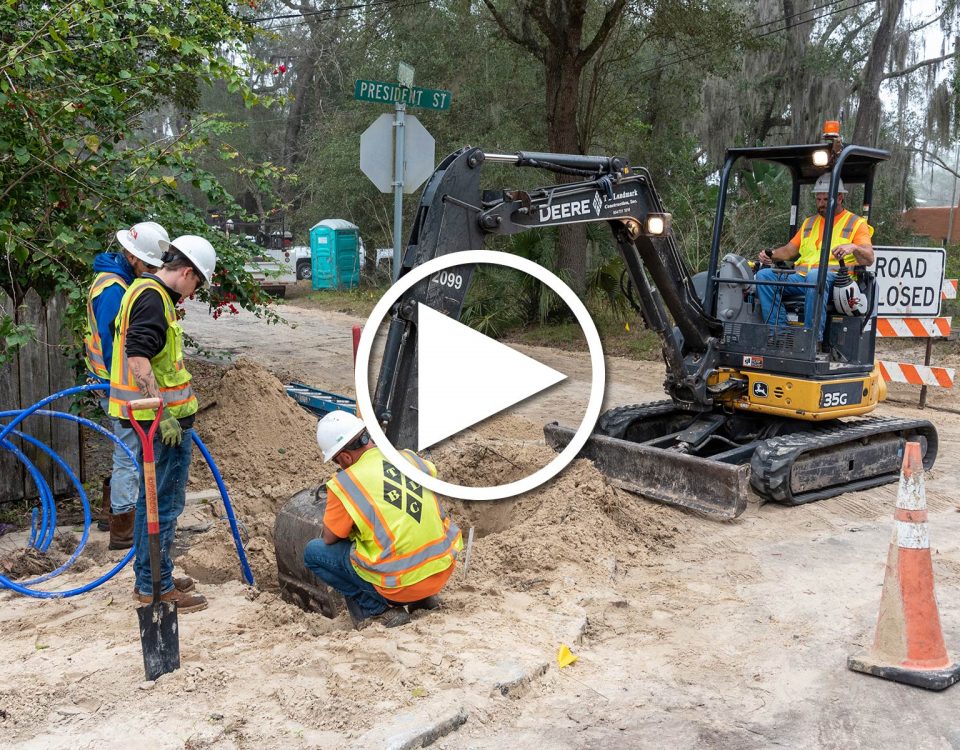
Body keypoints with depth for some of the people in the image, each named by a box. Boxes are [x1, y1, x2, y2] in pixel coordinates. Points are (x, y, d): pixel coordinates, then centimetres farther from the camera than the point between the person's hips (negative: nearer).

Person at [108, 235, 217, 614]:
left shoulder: (144, 291, 16)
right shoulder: (153, 298, -16)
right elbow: (138, 358, -26)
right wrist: (165, 414, -26)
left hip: (158, 416, 11)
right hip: (163, 418, -11)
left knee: (153, 498, 18)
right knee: (164, 503, -2)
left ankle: (149, 578, 30)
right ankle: (155, 586, 8)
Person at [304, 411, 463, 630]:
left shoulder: (344, 483, -12)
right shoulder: (409, 457, 3)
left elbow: (330, 538, 0)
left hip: (403, 584, -6)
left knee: (313, 552, 8)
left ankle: (378, 609, 3)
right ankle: (422, 598, 24)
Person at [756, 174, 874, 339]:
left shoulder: (856, 223, 13)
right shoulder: (809, 223, 30)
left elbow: (869, 259, 0)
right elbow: (790, 249, 27)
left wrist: (853, 248, -24)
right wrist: (772, 255, 4)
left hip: (833, 276, -5)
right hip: (801, 275, 5)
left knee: (815, 276, -42)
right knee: (764, 275, -20)